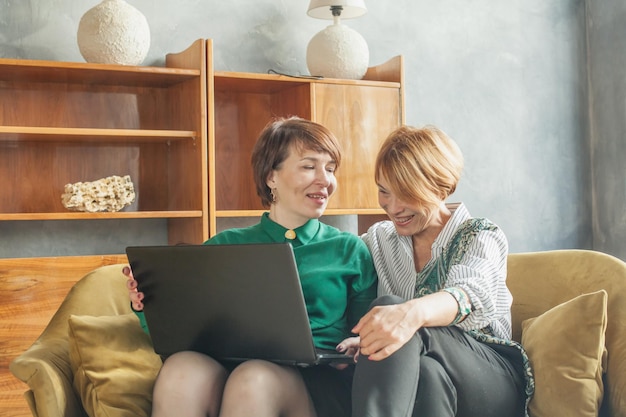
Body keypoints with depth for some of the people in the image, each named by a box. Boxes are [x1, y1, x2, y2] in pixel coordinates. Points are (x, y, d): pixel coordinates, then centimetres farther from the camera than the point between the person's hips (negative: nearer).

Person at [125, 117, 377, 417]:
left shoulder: (349, 250, 15)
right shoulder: (225, 245, 17)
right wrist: (147, 303, -7)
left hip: (318, 380, -1)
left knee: (252, 379, -35)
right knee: (180, 369, -33)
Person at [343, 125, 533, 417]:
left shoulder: (481, 237, 0)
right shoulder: (379, 240, 15)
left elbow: (474, 294, -22)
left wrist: (413, 312, -45)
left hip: (494, 380, -2)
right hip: (420, 382, 3)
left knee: (389, 305, -31)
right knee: (428, 373, -38)